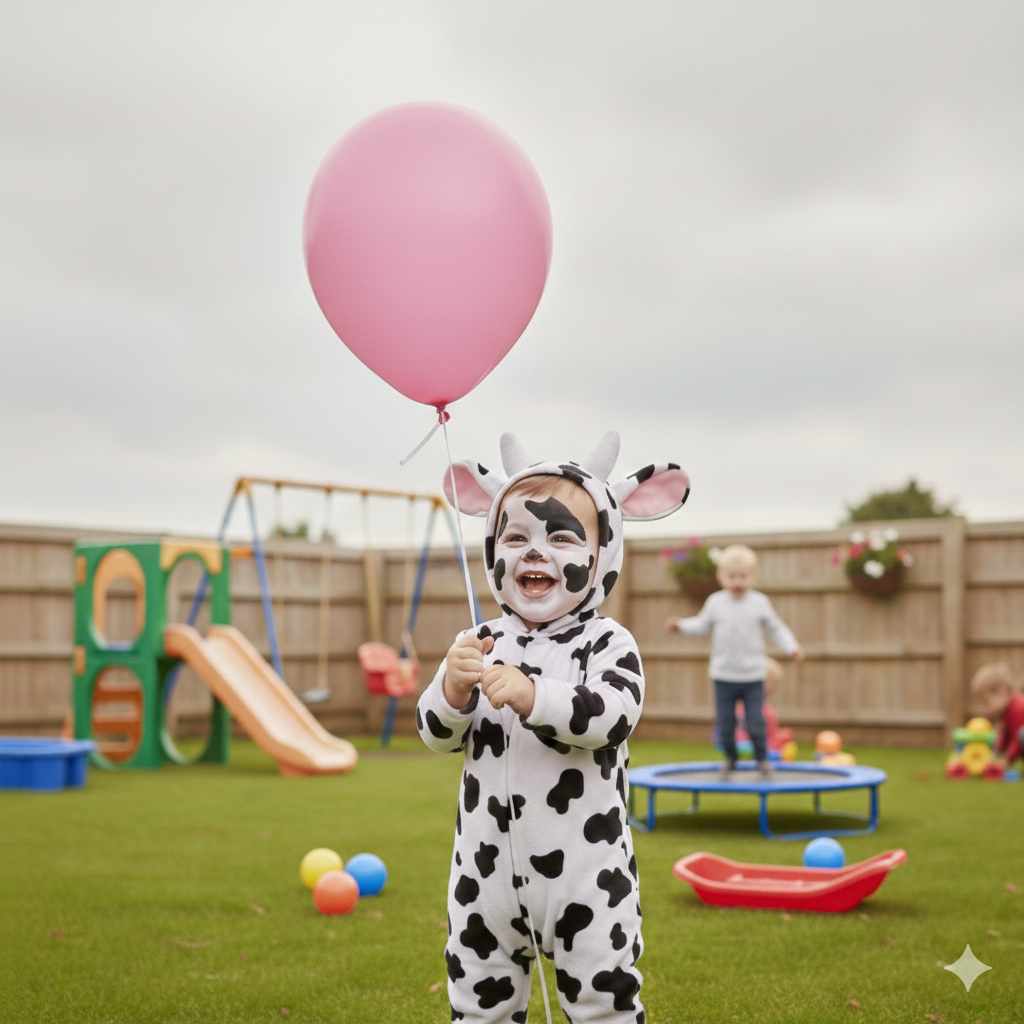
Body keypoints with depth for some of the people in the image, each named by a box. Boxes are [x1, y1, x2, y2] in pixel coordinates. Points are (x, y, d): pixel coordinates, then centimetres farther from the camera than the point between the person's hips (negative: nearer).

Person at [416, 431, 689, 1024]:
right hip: (488, 864, 4)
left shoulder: (609, 643, -7)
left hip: (585, 867, -4)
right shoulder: (482, 644, 4)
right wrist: (453, 690, -17)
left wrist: (533, 696, -33)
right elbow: (438, 735, 4)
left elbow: (615, 715, -24)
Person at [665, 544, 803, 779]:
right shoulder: (715, 602, -1)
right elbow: (702, 625, 10)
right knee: (725, 722, 5)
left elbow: (776, 628, 4)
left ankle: (762, 758, 18)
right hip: (724, 676, 1)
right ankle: (730, 757, 26)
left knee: (755, 721, -2)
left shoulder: (760, 603, -3)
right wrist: (681, 625, -4)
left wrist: (791, 647, -7)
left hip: (753, 676, -1)